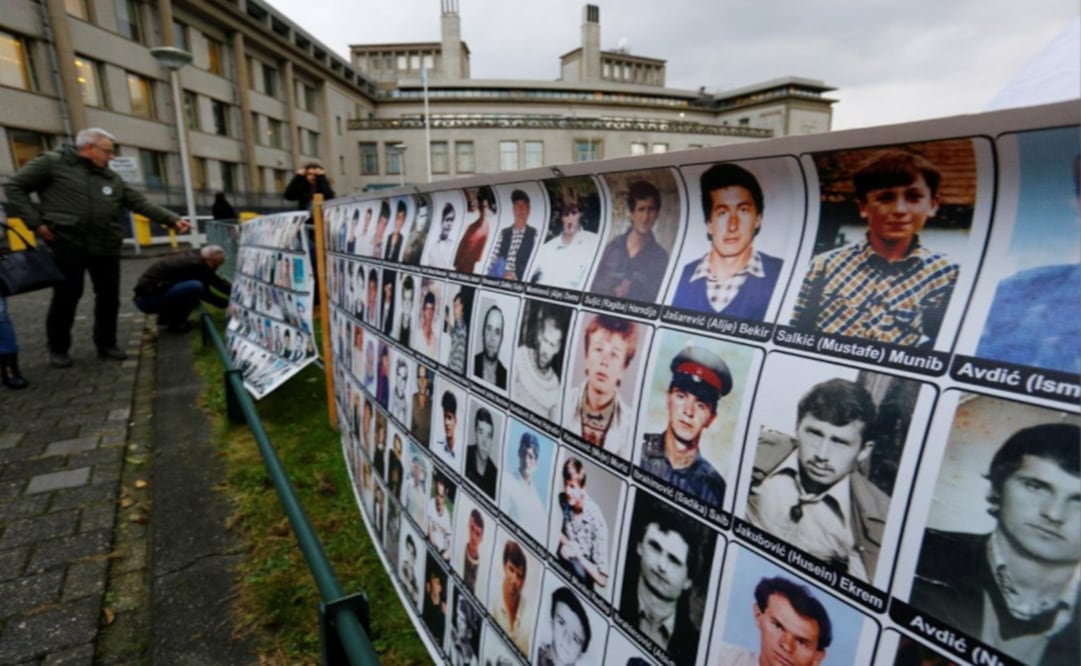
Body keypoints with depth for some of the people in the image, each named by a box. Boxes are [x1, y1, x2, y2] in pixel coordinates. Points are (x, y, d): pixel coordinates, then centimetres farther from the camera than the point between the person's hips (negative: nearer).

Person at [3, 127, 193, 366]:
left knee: (109, 297, 7)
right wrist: (35, 222, -8)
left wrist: (172, 219, -1)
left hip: (106, 247, 5)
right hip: (67, 244, -4)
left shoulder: (112, 178, 14)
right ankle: (58, 349, 18)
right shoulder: (52, 163, 0)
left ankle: (106, 344, 21)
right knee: (66, 297, 2)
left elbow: (140, 203, 10)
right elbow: (14, 187, 1)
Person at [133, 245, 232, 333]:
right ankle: (175, 322, -9)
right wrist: (227, 303, -7)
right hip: (147, 298, -10)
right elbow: (205, 293, -13)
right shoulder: (195, 264, -22)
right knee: (195, 287, -29)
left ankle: (166, 317, 15)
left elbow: (217, 281, 13)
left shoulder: (195, 257, 6)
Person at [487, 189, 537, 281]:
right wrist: (489, 276, -2)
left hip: (519, 280, -2)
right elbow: (493, 257, 11)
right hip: (498, 279, 3)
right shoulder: (503, 233, 14)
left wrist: (515, 277, -11)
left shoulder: (534, 234, 3)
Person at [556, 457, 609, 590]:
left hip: (582, 579, -5)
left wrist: (579, 555, -28)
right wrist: (564, 543, -13)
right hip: (562, 561, 5)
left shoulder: (597, 521, -25)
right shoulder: (562, 500, -13)